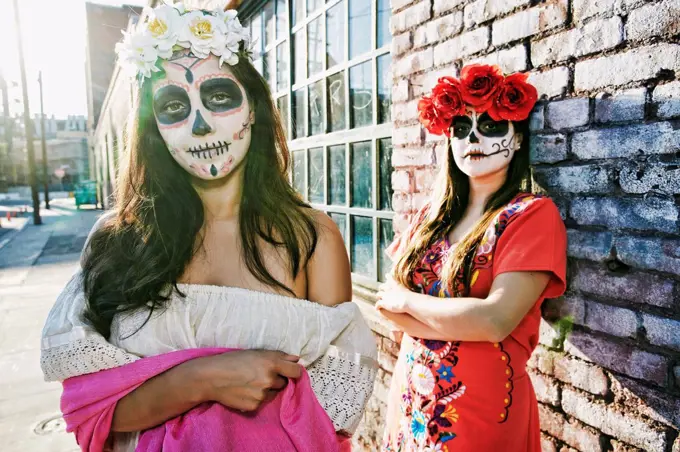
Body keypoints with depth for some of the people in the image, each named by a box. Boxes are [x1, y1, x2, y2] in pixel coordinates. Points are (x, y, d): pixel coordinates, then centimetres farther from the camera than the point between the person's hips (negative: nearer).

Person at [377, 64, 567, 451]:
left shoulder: (533, 215, -11)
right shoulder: (432, 215, 4)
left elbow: (495, 321, -22)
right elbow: (388, 303, -2)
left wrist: (408, 301, -9)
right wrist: (464, 322, -16)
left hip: (483, 413, -5)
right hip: (411, 402, 5)